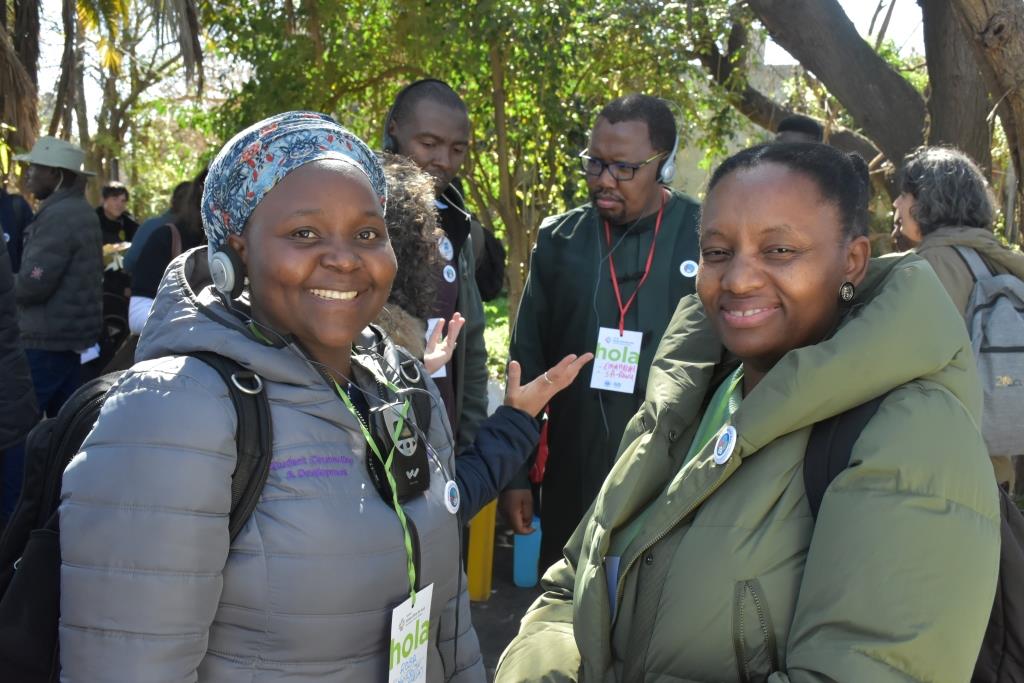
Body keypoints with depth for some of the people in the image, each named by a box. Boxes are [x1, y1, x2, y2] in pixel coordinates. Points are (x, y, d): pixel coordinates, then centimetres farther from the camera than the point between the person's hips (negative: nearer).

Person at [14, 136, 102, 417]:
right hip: (72, 334, 10)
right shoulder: (81, 210, 13)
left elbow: (32, 284, -22)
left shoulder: (58, 215, -18)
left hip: (48, 338, -10)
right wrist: (14, 280, 8)